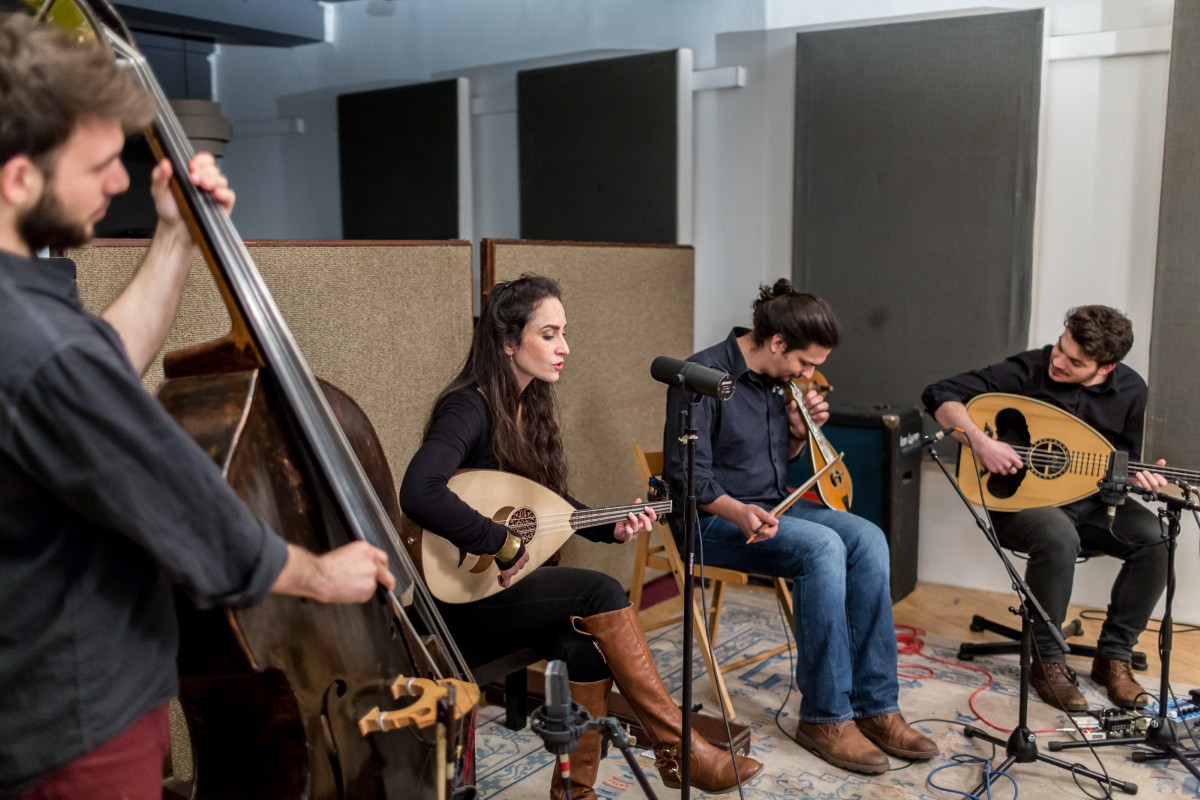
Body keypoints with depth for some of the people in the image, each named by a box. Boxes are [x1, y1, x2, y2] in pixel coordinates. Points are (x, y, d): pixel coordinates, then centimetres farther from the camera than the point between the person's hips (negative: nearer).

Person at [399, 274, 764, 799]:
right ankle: (678, 748, -10)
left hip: (510, 587, 7)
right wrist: (503, 544, -29)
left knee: (587, 645, -20)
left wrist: (613, 528, 0)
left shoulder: (531, 406, 7)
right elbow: (419, 494, -37)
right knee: (600, 593, -21)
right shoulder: (469, 409, -19)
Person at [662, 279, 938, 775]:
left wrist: (801, 433, -1)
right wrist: (739, 511, -34)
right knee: (822, 547, -30)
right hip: (712, 519, -8)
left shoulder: (779, 378, 9)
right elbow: (686, 476, -18)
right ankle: (825, 716, -19)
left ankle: (875, 706, -12)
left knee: (867, 539, -16)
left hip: (770, 506, 8)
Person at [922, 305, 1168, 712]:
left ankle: (1114, 656, -3)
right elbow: (939, 394, -19)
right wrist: (980, 440, -32)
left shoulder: (1131, 390, -3)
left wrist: (1141, 476, -14)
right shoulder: (1027, 370, -16)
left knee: (1157, 539, -22)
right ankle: (1047, 660, -15)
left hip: (1090, 500, 4)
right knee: (1059, 539, -37)